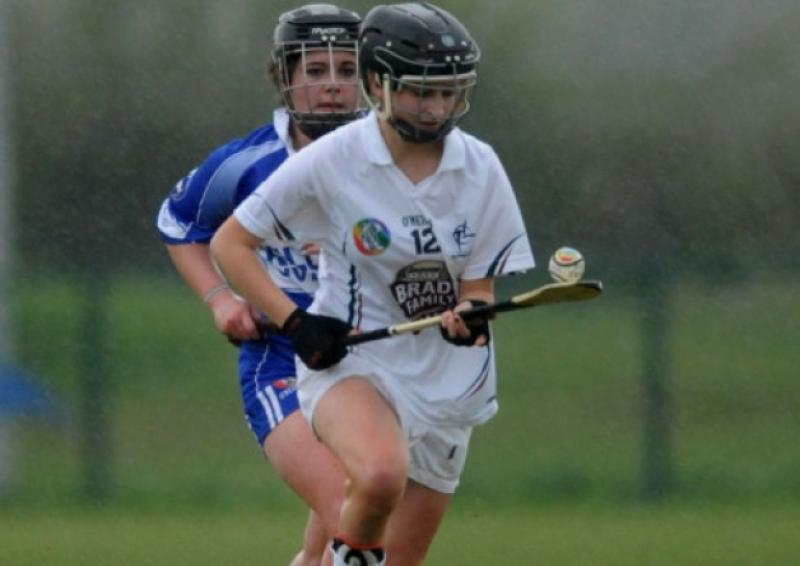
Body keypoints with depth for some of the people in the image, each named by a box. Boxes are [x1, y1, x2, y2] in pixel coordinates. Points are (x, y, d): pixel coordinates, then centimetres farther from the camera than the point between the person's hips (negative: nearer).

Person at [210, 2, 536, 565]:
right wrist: (295, 322, -16)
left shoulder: (480, 168, -2)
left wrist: (469, 315, -22)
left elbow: (478, 283, 3)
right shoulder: (332, 161, -11)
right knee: (382, 475, -36)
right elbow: (230, 243, -3)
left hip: (446, 381, 4)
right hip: (351, 360, -4)